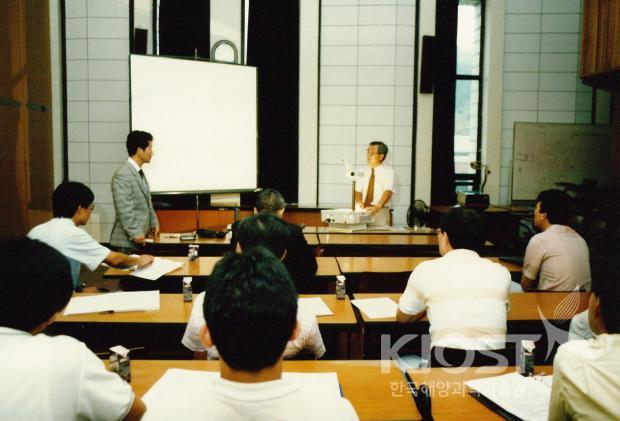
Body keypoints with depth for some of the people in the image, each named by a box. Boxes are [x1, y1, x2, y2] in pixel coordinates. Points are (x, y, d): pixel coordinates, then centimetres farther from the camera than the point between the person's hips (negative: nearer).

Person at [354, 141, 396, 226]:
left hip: (380, 212, -3)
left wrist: (378, 206, -34)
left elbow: (388, 191, -18)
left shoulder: (388, 171, -5)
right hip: (362, 211, 3)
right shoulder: (363, 171, 9)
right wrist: (359, 201, -16)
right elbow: (358, 190, 6)